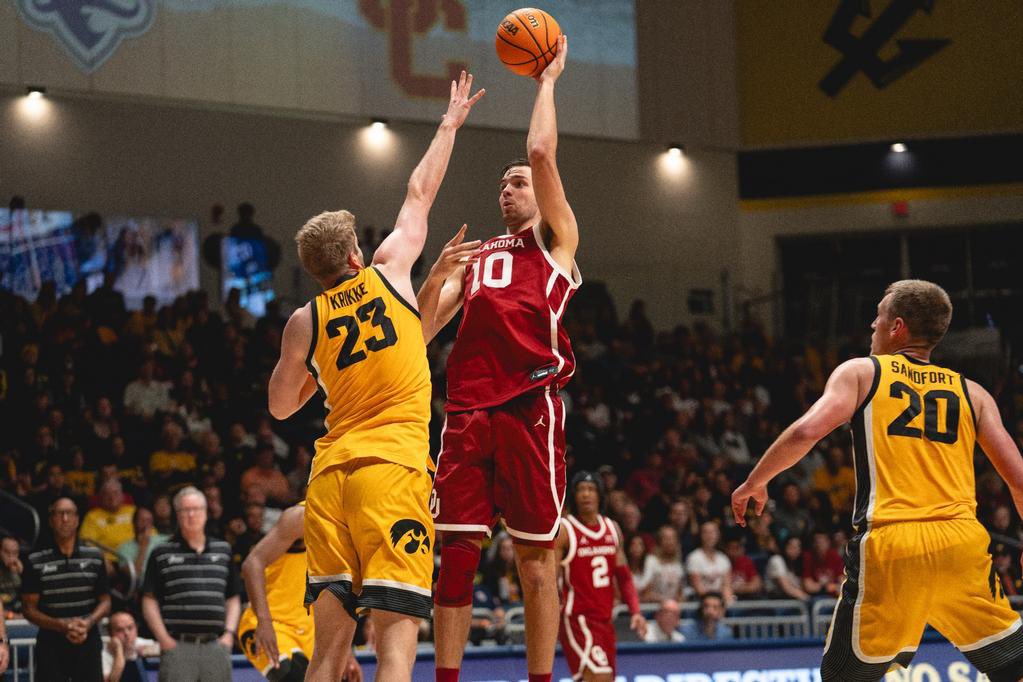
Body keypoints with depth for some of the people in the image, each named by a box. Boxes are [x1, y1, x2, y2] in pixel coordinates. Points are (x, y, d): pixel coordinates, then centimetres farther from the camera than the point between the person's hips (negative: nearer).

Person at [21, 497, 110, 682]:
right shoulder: (36, 561, 0)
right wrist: (61, 625, -16)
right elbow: (30, 609, 0)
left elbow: (105, 601, 10)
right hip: (51, 644, -2)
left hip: (88, 642, 2)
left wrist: (88, 623, -12)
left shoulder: (94, 557, 7)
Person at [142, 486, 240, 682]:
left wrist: (229, 633, 4)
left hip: (216, 645, 3)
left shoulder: (223, 550, 15)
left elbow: (233, 598, 18)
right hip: (178, 645, -3)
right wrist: (163, 638, -6)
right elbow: (150, 600, 4)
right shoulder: (162, 554, 6)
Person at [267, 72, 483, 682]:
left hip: (330, 472, 3)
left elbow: (281, 407, 22)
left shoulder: (304, 323, 11)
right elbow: (421, 193, 20)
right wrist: (451, 124, 32)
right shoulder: (388, 274, 6)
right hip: (394, 468, -3)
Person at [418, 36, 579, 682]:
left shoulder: (557, 241, 14)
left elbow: (542, 154, 0)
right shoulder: (473, 256, 28)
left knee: (537, 557, -3)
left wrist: (548, 79, 10)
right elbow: (418, 333, 18)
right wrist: (436, 278, 0)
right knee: (456, 555, 0)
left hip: (531, 404, -5)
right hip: (467, 406, 5)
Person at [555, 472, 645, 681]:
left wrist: (635, 611, 5)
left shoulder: (612, 529, 12)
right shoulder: (564, 530, -8)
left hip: (605, 618, 7)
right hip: (577, 618, -7)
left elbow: (623, 577, 18)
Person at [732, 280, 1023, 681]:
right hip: (961, 543, 2)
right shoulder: (971, 393, 17)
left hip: (888, 546, -2)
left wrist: (754, 483, 8)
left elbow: (808, 431, -5)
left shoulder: (860, 372, 11)